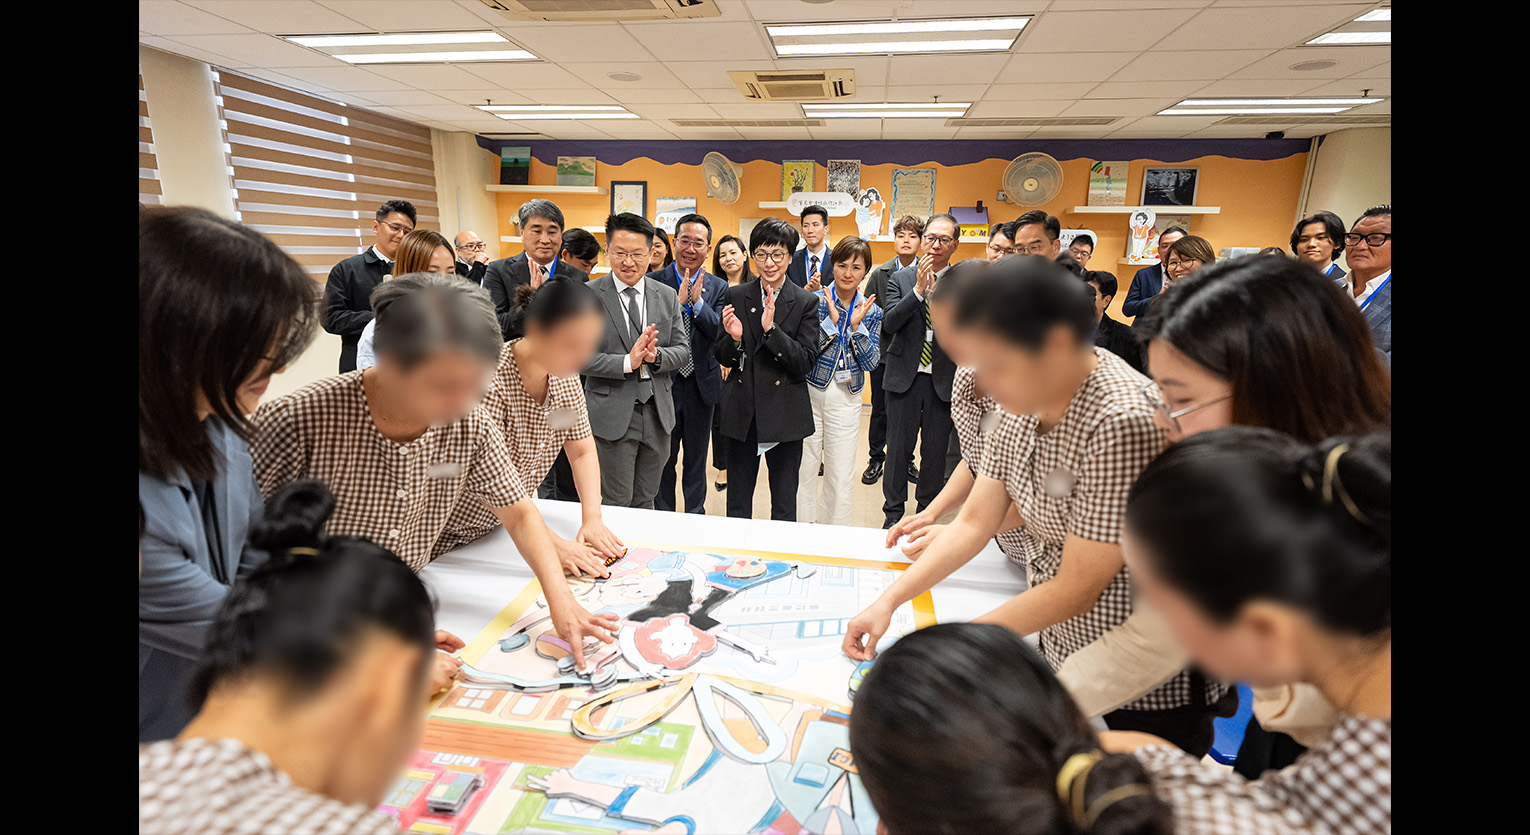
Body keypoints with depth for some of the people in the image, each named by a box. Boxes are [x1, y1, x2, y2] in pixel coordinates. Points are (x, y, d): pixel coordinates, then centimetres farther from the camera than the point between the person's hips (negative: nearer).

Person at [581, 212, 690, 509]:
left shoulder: (667, 296, 7)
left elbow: (683, 350, 5)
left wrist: (656, 356, -16)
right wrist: (627, 362, -23)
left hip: (658, 414, 4)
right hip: (612, 414, -3)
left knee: (645, 502, 17)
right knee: (615, 505, 6)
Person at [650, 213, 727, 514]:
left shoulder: (718, 288, 2)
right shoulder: (653, 282, -3)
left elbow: (722, 334, -11)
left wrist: (698, 301, -21)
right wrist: (678, 302, -24)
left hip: (701, 385, 1)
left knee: (697, 460, 15)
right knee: (663, 460, 12)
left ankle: (695, 517, 31)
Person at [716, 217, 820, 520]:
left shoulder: (806, 302, -2)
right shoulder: (735, 296, 4)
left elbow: (805, 364, -10)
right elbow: (724, 359, 5)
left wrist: (771, 328, -21)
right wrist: (734, 338, -16)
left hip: (785, 413, -2)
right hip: (742, 412, 2)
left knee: (784, 506, 11)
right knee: (737, 502, 12)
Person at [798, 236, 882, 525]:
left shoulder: (871, 311, 4)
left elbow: (871, 363, -3)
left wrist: (856, 326, -14)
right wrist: (831, 320, -18)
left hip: (846, 397, 2)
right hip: (809, 392, -1)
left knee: (841, 476, 6)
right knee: (804, 469, 7)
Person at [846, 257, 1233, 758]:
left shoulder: (1123, 422, -30)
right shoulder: (1028, 400, -6)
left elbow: (1077, 587, -26)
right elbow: (975, 520, -2)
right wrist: (888, 601, -8)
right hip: (1060, 652, 7)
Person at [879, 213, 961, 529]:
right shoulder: (901, 279, 4)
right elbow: (889, 323, -9)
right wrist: (918, 289, -17)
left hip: (944, 380, 0)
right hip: (906, 376, 0)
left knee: (936, 450, 9)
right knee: (898, 447, 6)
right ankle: (894, 512, 22)